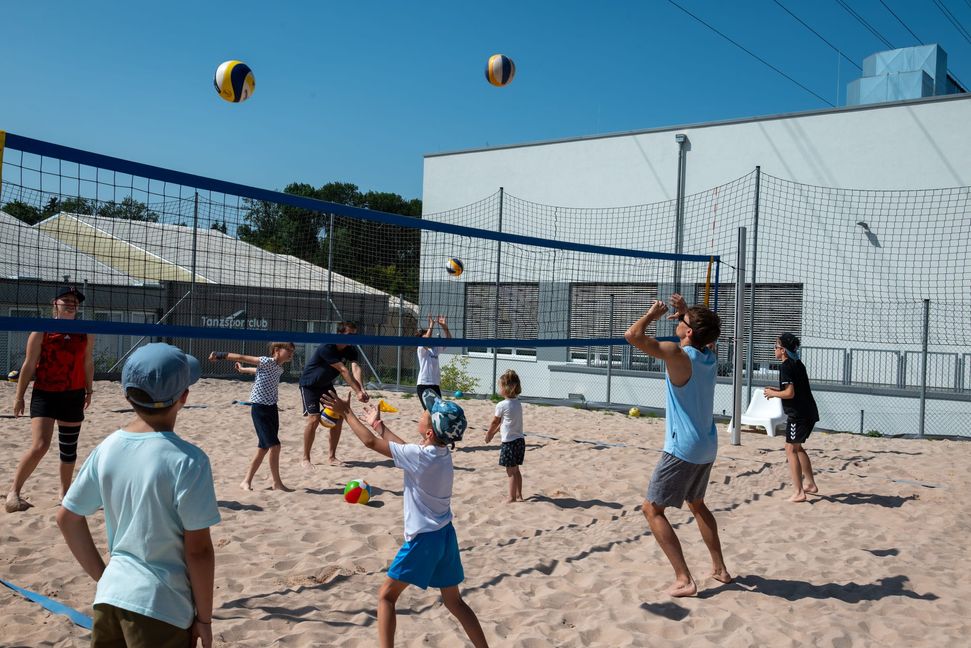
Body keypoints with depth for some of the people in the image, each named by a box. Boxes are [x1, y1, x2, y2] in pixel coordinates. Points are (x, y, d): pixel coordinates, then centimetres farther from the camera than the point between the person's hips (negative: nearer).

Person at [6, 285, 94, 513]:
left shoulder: (86, 333, 4)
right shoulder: (41, 331, -6)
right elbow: (29, 365, -4)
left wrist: (89, 390, 17)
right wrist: (19, 396, -2)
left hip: (74, 395, 4)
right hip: (45, 394, -4)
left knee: (69, 447, 12)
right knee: (40, 445, -16)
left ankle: (65, 491, 27)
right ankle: (13, 492, -3)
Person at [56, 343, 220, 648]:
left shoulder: (107, 448, 0)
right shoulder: (187, 460, -18)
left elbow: (67, 518, 10)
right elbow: (198, 550, -14)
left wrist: (101, 575, 18)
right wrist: (204, 618, -3)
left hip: (110, 596, 6)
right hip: (161, 607, -6)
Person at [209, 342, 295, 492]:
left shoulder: (279, 369, 10)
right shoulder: (267, 362, -14)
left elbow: (258, 370, 27)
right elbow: (241, 357, -13)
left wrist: (242, 370, 42)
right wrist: (220, 355, -12)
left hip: (271, 408, 9)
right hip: (259, 408, -9)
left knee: (264, 447, 11)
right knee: (274, 445, -11)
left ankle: (247, 481, 20)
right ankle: (277, 483, 1)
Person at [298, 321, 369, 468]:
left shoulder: (350, 350, -10)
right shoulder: (327, 348, -31)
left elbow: (356, 368, -27)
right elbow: (344, 371, -37)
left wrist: (362, 389, -45)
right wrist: (358, 392, -41)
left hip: (326, 385, 7)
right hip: (309, 385, -7)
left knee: (338, 417, -1)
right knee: (314, 419, -18)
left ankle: (331, 456, 12)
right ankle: (306, 459, -4)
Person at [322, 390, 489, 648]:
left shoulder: (419, 456, -20)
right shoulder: (442, 453, 2)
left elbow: (371, 442, -14)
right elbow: (404, 448, 21)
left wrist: (346, 413, -4)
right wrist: (378, 424, 28)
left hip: (424, 539, -8)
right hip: (445, 535, 8)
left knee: (386, 595, 6)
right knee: (454, 601, 18)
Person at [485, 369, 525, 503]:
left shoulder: (501, 405, -14)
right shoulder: (518, 403, 8)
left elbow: (494, 422, -1)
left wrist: (488, 434, 17)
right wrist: (494, 433, 25)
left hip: (509, 442, -7)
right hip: (520, 440, 7)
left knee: (511, 471, 1)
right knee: (516, 470, 17)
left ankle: (512, 498, 7)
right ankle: (519, 495, 22)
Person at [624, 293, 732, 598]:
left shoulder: (678, 354, -20)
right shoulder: (709, 355, 2)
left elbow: (632, 335, -25)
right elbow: (705, 332, 27)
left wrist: (653, 313, -8)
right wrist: (686, 311, 11)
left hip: (682, 448, -8)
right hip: (707, 446, 8)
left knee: (652, 509, 0)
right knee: (697, 504, 27)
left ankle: (684, 580, -6)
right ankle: (720, 569, 32)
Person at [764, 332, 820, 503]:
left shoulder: (786, 367, -14)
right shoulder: (798, 364, 14)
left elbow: (790, 393, -20)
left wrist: (773, 393, -5)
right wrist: (777, 391, 16)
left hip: (798, 414, -9)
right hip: (809, 412, 9)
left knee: (791, 449, -4)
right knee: (797, 447, 22)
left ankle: (799, 492, -6)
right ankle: (810, 483, 27)